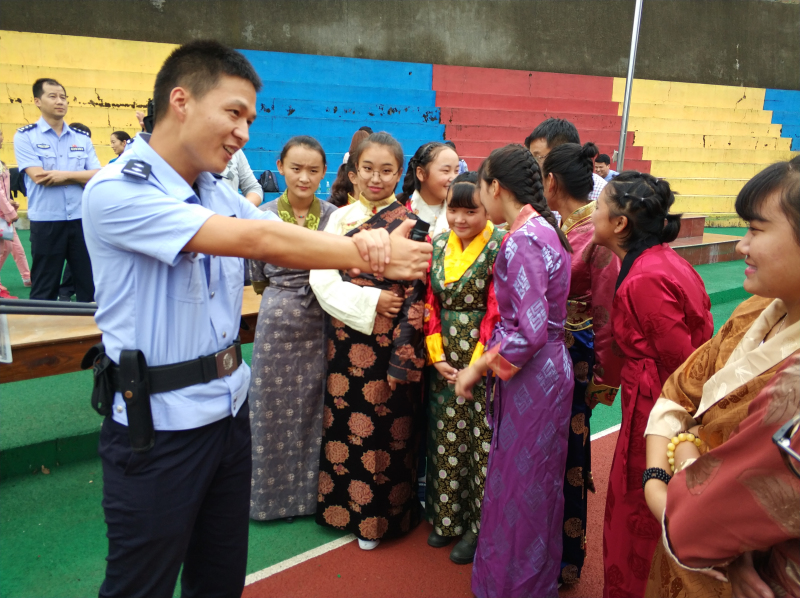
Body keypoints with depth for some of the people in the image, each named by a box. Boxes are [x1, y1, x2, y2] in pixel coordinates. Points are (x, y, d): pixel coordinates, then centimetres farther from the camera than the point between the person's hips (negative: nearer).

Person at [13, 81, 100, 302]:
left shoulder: (82, 138, 9)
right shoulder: (25, 136, 0)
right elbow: (38, 177, -12)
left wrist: (65, 175, -13)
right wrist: (81, 176, -6)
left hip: (82, 220, 3)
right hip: (46, 222, -3)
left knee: (91, 286, 7)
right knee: (44, 291, 7)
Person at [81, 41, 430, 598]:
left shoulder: (218, 192, 8)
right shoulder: (117, 192, -19)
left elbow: (282, 240, -1)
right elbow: (256, 240, -26)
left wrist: (362, 242, -23)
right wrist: (373, 256, -23)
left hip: (230, 410, 7)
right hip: (157, 426, -7)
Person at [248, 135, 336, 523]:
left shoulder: (334, 216, 0)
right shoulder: (264, 216, -1)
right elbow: (257, 278, 8)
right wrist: (282, 293, 3)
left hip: (321, 323, 0)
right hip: (277, 323, 0)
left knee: (314, 407, 9)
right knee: (273, 407, 8)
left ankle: (310, 491, 28)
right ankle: (273, 493, 28)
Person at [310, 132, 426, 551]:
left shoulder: (412, 222, 0)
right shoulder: (340, 219, 6)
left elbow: (419, 290, -3)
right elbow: (322, 279, -2)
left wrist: (404, 348, -14)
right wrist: (371, 301, -14)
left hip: (394, 339, -1)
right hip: (348, 338, 2)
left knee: (390, 421, 4)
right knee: (346, 418, 8)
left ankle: (379, 516, 24)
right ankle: (343, 505, 29)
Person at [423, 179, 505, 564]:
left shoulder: (499, 247, -11)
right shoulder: (439, 246, 6)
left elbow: (498, 312, -14)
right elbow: (430, 304, 7)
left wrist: (476, 367, -14)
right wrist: (437, 356, -2)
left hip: (484, 360, -5)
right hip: (445, 360, 5)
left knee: (482, 442, 6)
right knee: (445, 439, 14)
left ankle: (479, 527, 23)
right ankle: (447, 517, 33)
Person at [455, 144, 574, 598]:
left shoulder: (522, 240, -22)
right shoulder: (545, 228, 7)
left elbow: (530, 333, -26)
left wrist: (480, 368, -15)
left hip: (530, 377, -10)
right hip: (549, 369, 10)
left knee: (517, 485, 8)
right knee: (538, 483, 23)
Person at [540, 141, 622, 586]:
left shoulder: (598, 237, -16)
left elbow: (608, 315, -15)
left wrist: (602, 379, -12)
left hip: (573, 358, -6)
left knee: (566, 454, 8)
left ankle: (565, 558, 30)